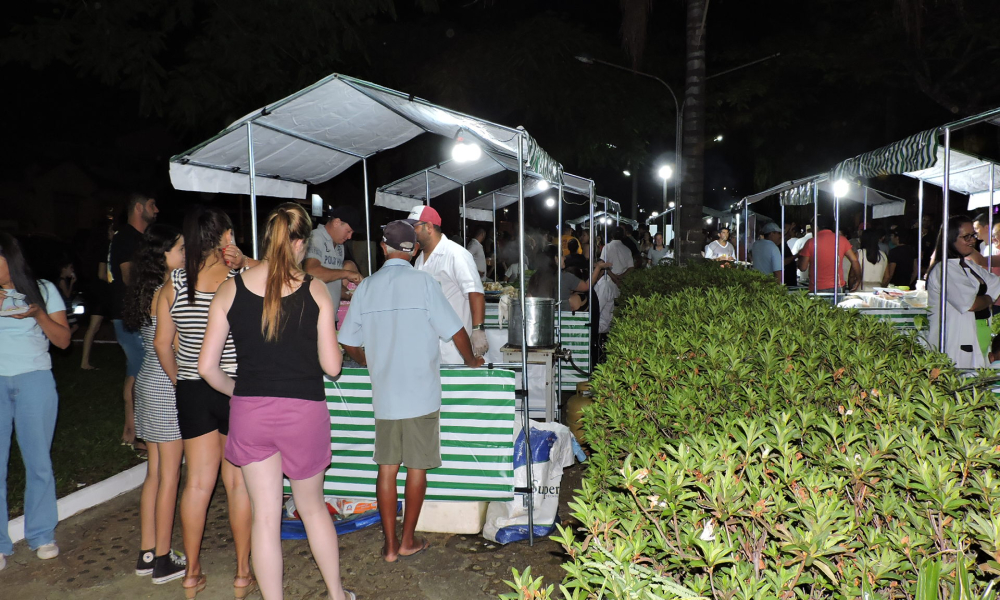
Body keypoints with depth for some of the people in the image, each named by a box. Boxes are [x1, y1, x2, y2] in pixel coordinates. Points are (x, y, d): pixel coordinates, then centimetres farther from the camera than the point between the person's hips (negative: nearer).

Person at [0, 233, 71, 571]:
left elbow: (63, 340, 4)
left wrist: (38, 314, -11)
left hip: (34, 380, -1)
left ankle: (41, 535, 14)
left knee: (38, 461, 2)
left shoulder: (43, 290, 9)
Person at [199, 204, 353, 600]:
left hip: (250, 413, 1)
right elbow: (332, 366, -5)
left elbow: (207, 367, -1)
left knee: (265, 517, 11)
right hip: (304, 411, 0)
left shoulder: (230, 290, -2)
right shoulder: (315, 291, -7)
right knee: (312, 507, 20)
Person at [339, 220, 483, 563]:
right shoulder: (422, 281, -9)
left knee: (387, 467, 11)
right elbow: (456, 331, -9)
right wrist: (470, 360, 10)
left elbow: (350, 344, 9)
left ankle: (389, 545, 17)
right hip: (421, 393, -3)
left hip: (384, 394, 3)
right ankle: (407, 541, 19)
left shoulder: (366, 287, 3)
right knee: (417, 467, 9)